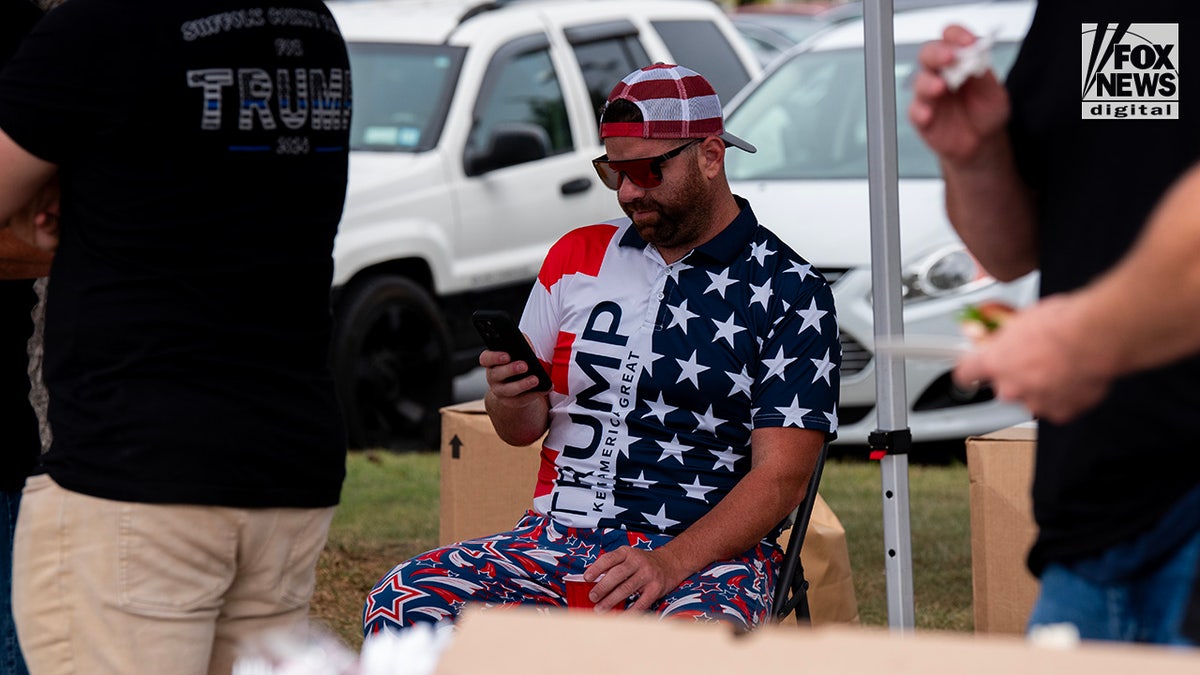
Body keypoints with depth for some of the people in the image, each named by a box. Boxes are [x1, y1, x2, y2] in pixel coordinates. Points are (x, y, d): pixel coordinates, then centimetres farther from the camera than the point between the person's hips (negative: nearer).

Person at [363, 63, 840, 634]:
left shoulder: (790, 292, 1)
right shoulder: (577, 258, 15)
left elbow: (782, 475, -7)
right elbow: (523, 430, 21)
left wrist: (669, 564, -22)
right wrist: (509, 399, -5)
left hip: (707, 551, -5)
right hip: (557, 538, 5)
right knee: (399, 605, -22)